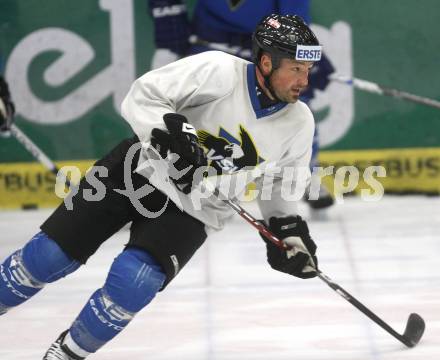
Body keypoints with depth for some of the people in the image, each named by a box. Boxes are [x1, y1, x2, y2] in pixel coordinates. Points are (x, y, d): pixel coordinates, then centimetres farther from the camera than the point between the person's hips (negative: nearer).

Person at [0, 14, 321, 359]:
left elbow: (280, 183, 10)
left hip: (190, 213, 2)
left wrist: (288, 228, -3)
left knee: (134, 281, -21)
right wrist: (170, 129, -35)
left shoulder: (300, 124, -8)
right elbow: (142, 96, -19)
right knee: (48, 256, -4)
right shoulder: (219, 71, -21)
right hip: (138, 170, -2)